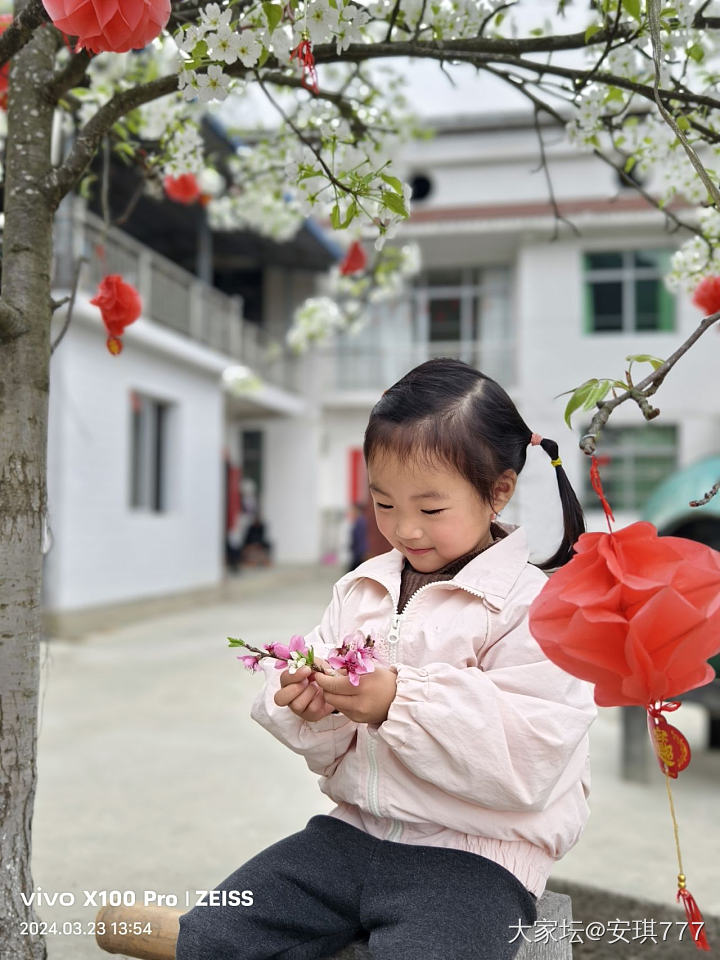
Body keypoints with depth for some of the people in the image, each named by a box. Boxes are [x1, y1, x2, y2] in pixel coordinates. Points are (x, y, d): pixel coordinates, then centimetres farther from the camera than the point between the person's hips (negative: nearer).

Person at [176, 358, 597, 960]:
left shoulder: (534, 606, -11)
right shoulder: (361, 590, 9)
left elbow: (527, 758, -21)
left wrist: (399, 701, -25)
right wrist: (310, 711, -10)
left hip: (472, 858, -5)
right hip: (354, 831, 6)